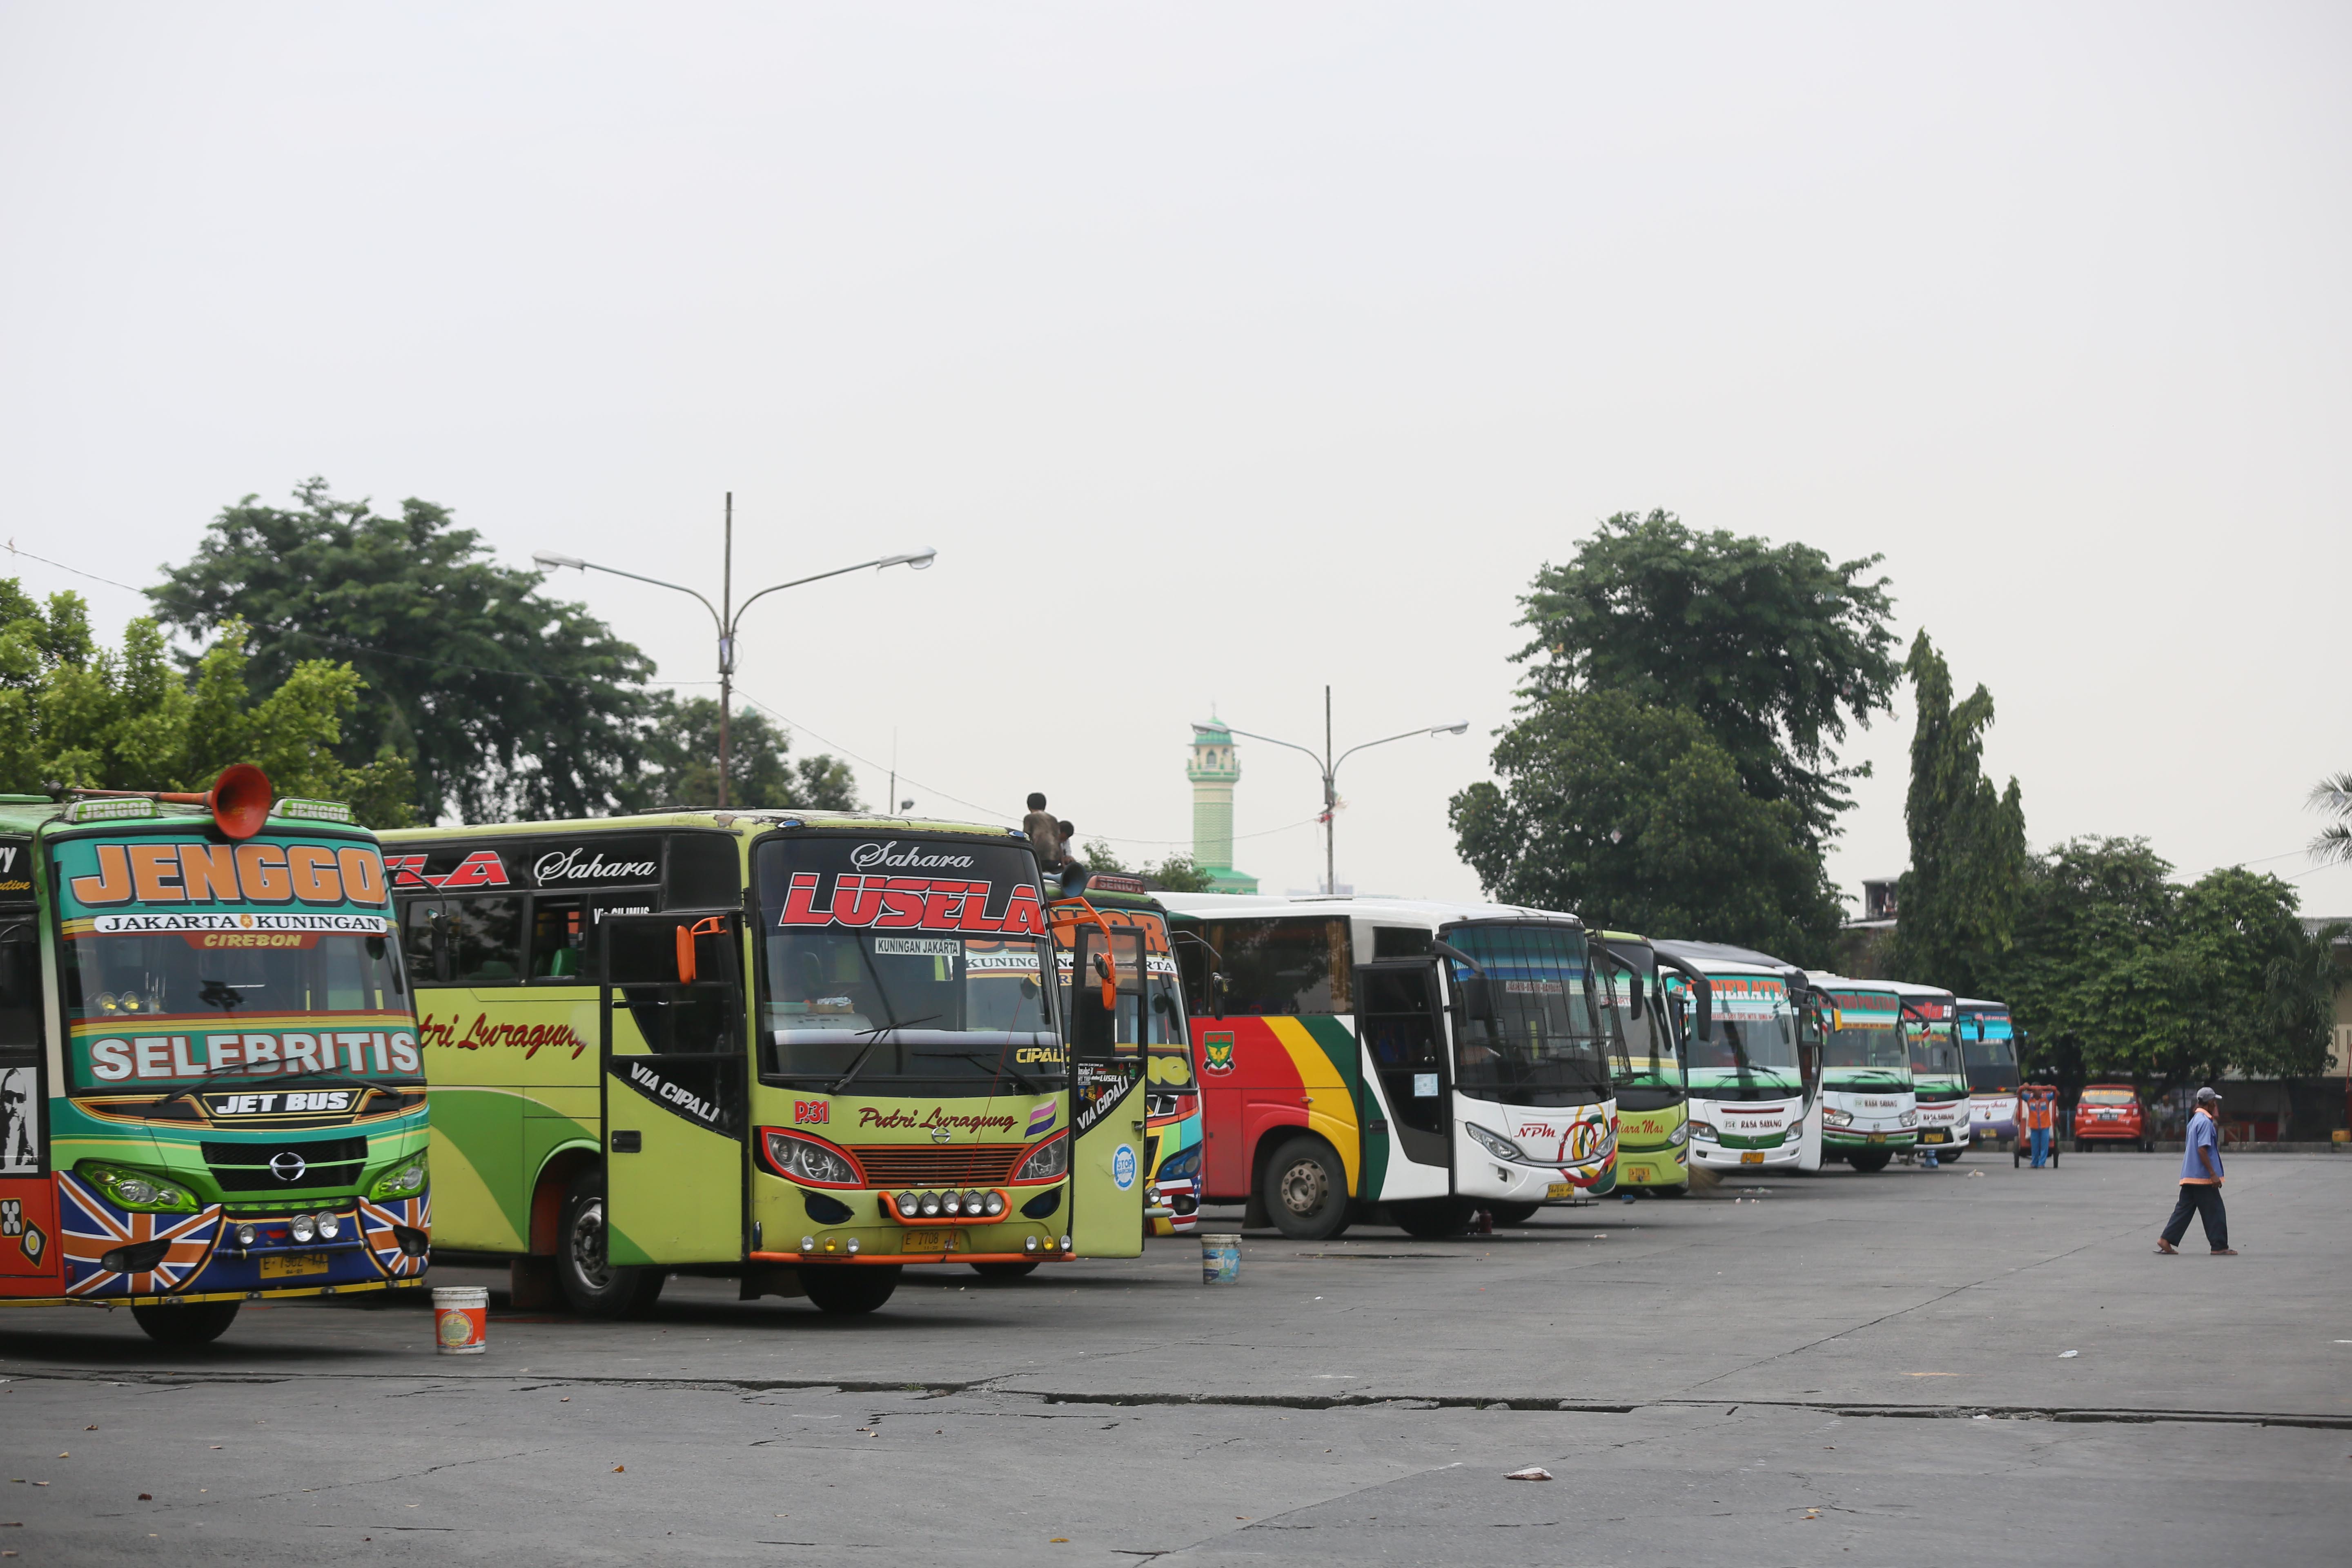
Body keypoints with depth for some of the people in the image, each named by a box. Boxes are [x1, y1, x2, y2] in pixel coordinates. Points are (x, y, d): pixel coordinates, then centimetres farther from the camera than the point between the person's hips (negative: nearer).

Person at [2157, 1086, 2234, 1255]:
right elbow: (2202, 1149, -21)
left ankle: (2166, 1240, 4)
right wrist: (2213, 1174, -21)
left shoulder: (2195, 1120, 16)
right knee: (2215, 1211, -2)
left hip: (2190, 1176, 9)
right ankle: (2219, 1246, 1)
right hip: (2203, 1177, -9)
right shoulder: (2205, 1122, -14)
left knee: (2184, 1208, 9)